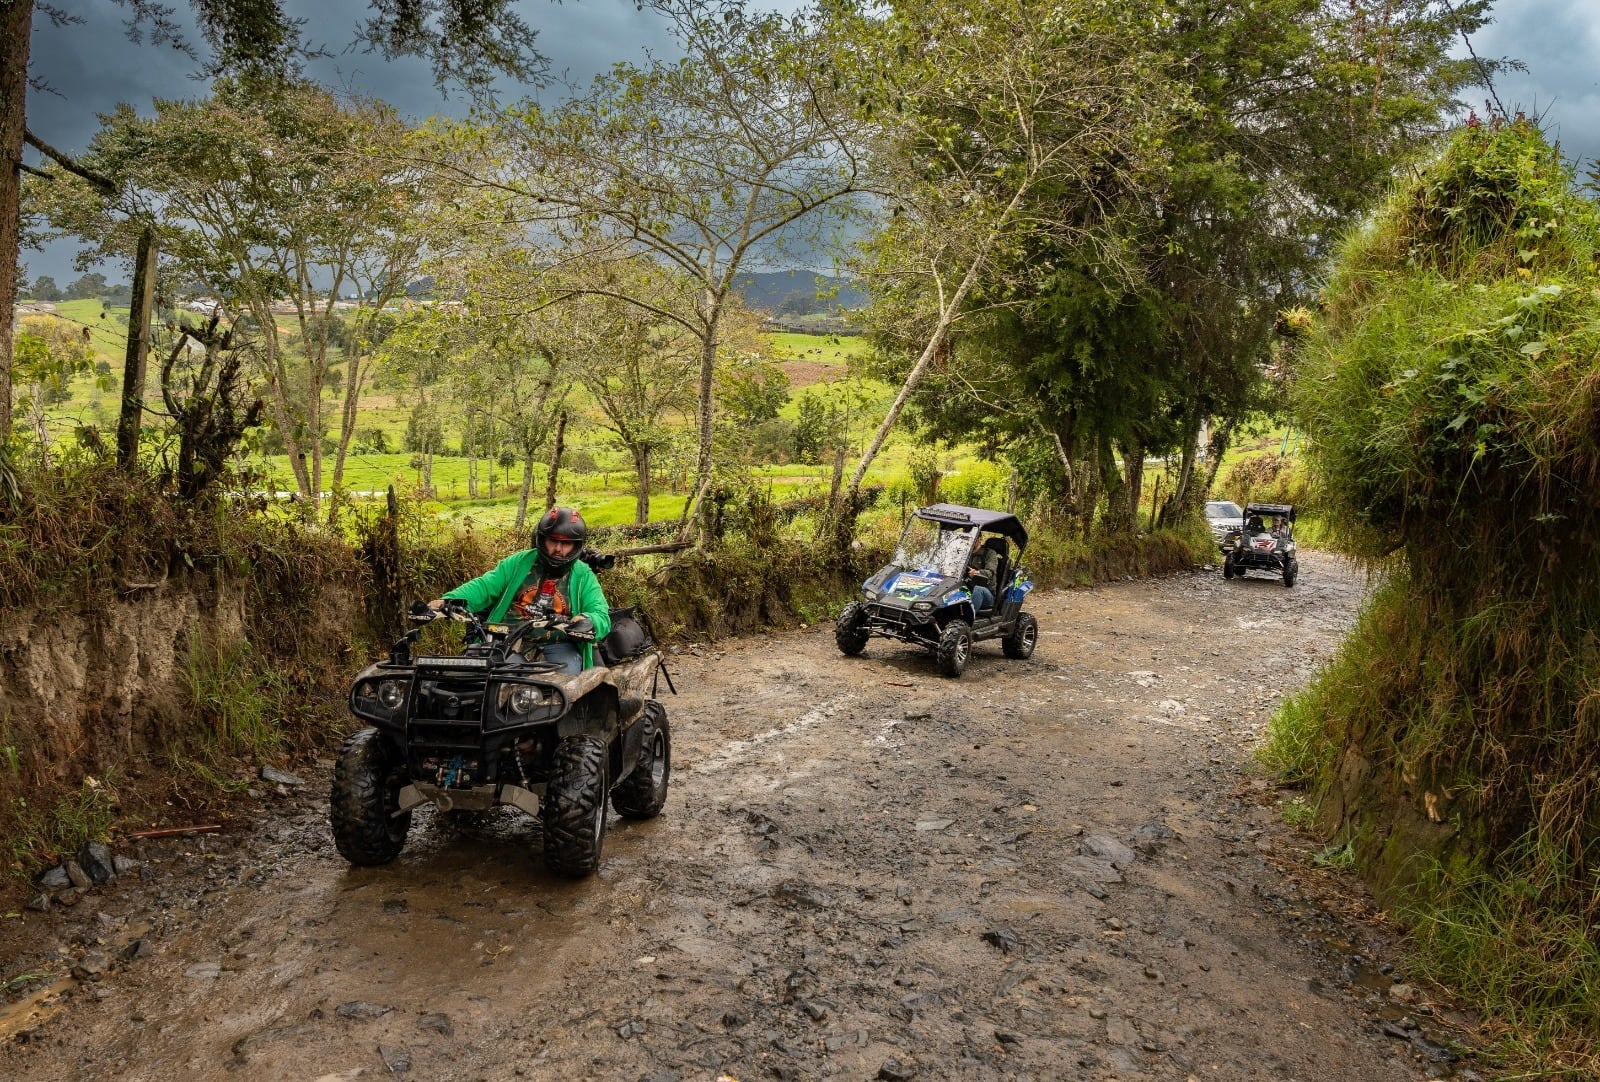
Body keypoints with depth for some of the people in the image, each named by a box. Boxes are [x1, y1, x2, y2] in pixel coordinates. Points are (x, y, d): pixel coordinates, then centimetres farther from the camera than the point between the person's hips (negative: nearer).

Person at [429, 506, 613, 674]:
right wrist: (447, 601, -15)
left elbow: (602, 619, -4)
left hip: (558, 646, -1)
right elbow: (484, 587, 4)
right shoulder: (518, 562, 12)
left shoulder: (583, 576, 7)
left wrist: (587, 622, -30)